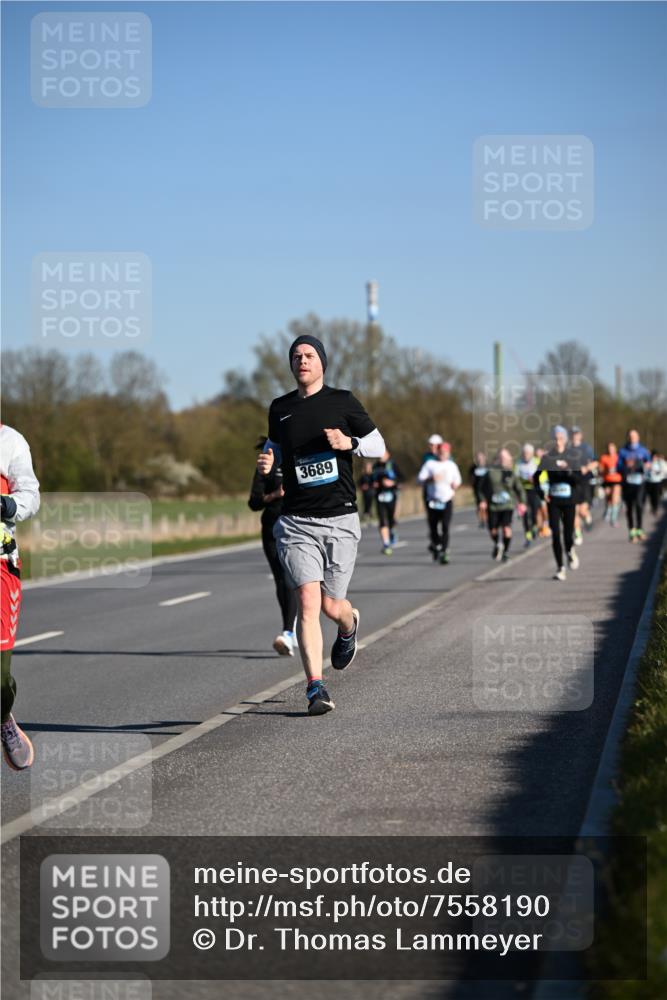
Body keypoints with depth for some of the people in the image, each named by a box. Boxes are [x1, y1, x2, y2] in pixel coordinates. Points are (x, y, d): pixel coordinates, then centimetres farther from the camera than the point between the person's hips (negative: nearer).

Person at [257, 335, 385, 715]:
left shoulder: (342, 401, 2)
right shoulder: (279, 409, 9)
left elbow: (379, 445, 8)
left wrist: (349, 442, -12)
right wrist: (267, 461, 3)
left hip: (340, 519, -1)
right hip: (296, 522, 1)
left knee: (330, 605, 4)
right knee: (307, 601, -14)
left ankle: (349, 625, 43)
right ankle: (316, 687, -12)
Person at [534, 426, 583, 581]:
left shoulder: (574, 456, -1)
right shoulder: (548, 457, 2)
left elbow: (579, 479, -7)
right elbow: (536, 477, 11)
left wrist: (567, 470, -24)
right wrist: (542, 493, -1)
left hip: (569, 500, -1)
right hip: (553, 500, 1)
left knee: (568, 534, -1)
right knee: (555, 534, -6)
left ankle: (570, 551, 35)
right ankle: (560, 568, 1)